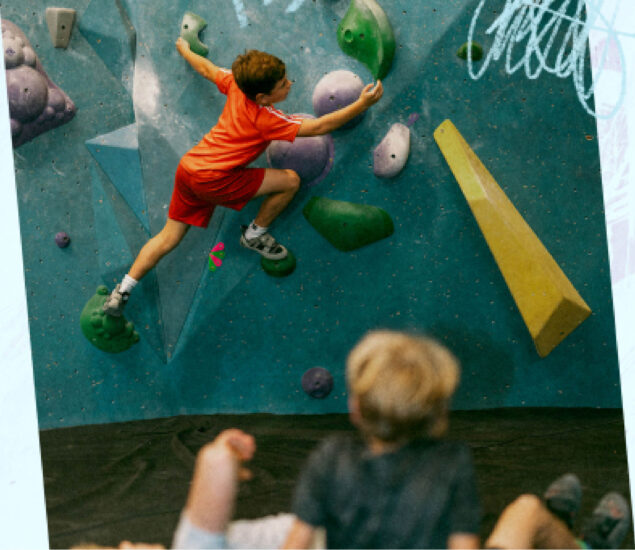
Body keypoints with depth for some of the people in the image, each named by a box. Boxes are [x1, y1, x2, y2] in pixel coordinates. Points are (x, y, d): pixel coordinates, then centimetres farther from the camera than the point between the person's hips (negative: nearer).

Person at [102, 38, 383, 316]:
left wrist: (185, 49, 38)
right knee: (290, 180, -3)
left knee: (169, 237, 18)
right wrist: (360, 105, -16)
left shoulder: (235, 84, -1)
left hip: (187, 167, 8)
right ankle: (255, 234, 16)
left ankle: (123, 290, 15)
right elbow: (318, 127, -19)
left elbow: (206, 68, 18)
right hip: (213, 180, -8)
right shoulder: (266, 119, -20)